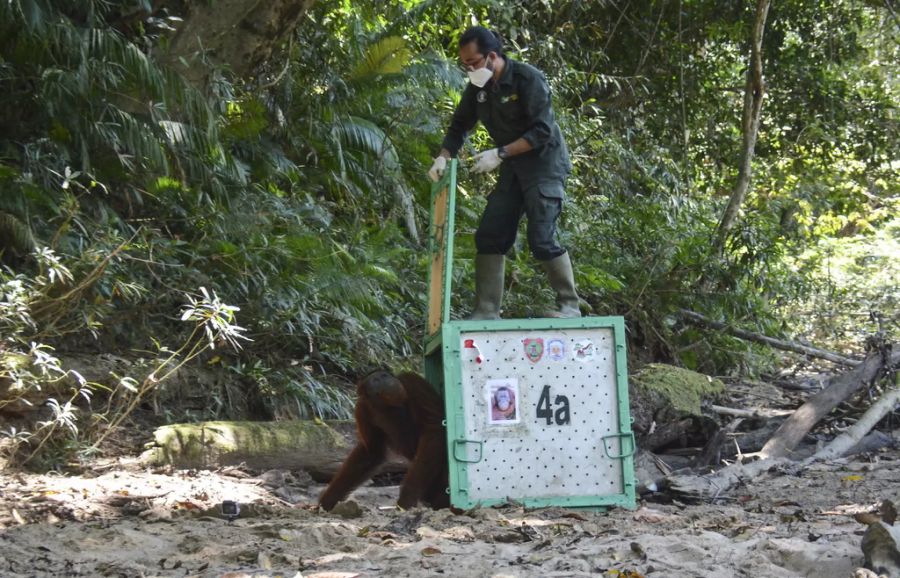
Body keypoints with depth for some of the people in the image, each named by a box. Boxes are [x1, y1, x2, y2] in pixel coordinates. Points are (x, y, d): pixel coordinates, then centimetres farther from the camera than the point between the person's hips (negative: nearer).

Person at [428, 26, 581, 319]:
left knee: (541, 237, -16)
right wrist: (443, 157, -7)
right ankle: (487, 311, 2)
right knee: (489, 236, 0)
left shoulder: (528, 79, -19)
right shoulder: (478, 87, 1)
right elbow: (459, 126, 11)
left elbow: (542, 131, -23)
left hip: (545, 162, -7)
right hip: (513, 166, 7)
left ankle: (569, 306, -4)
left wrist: (500, 154, -27)